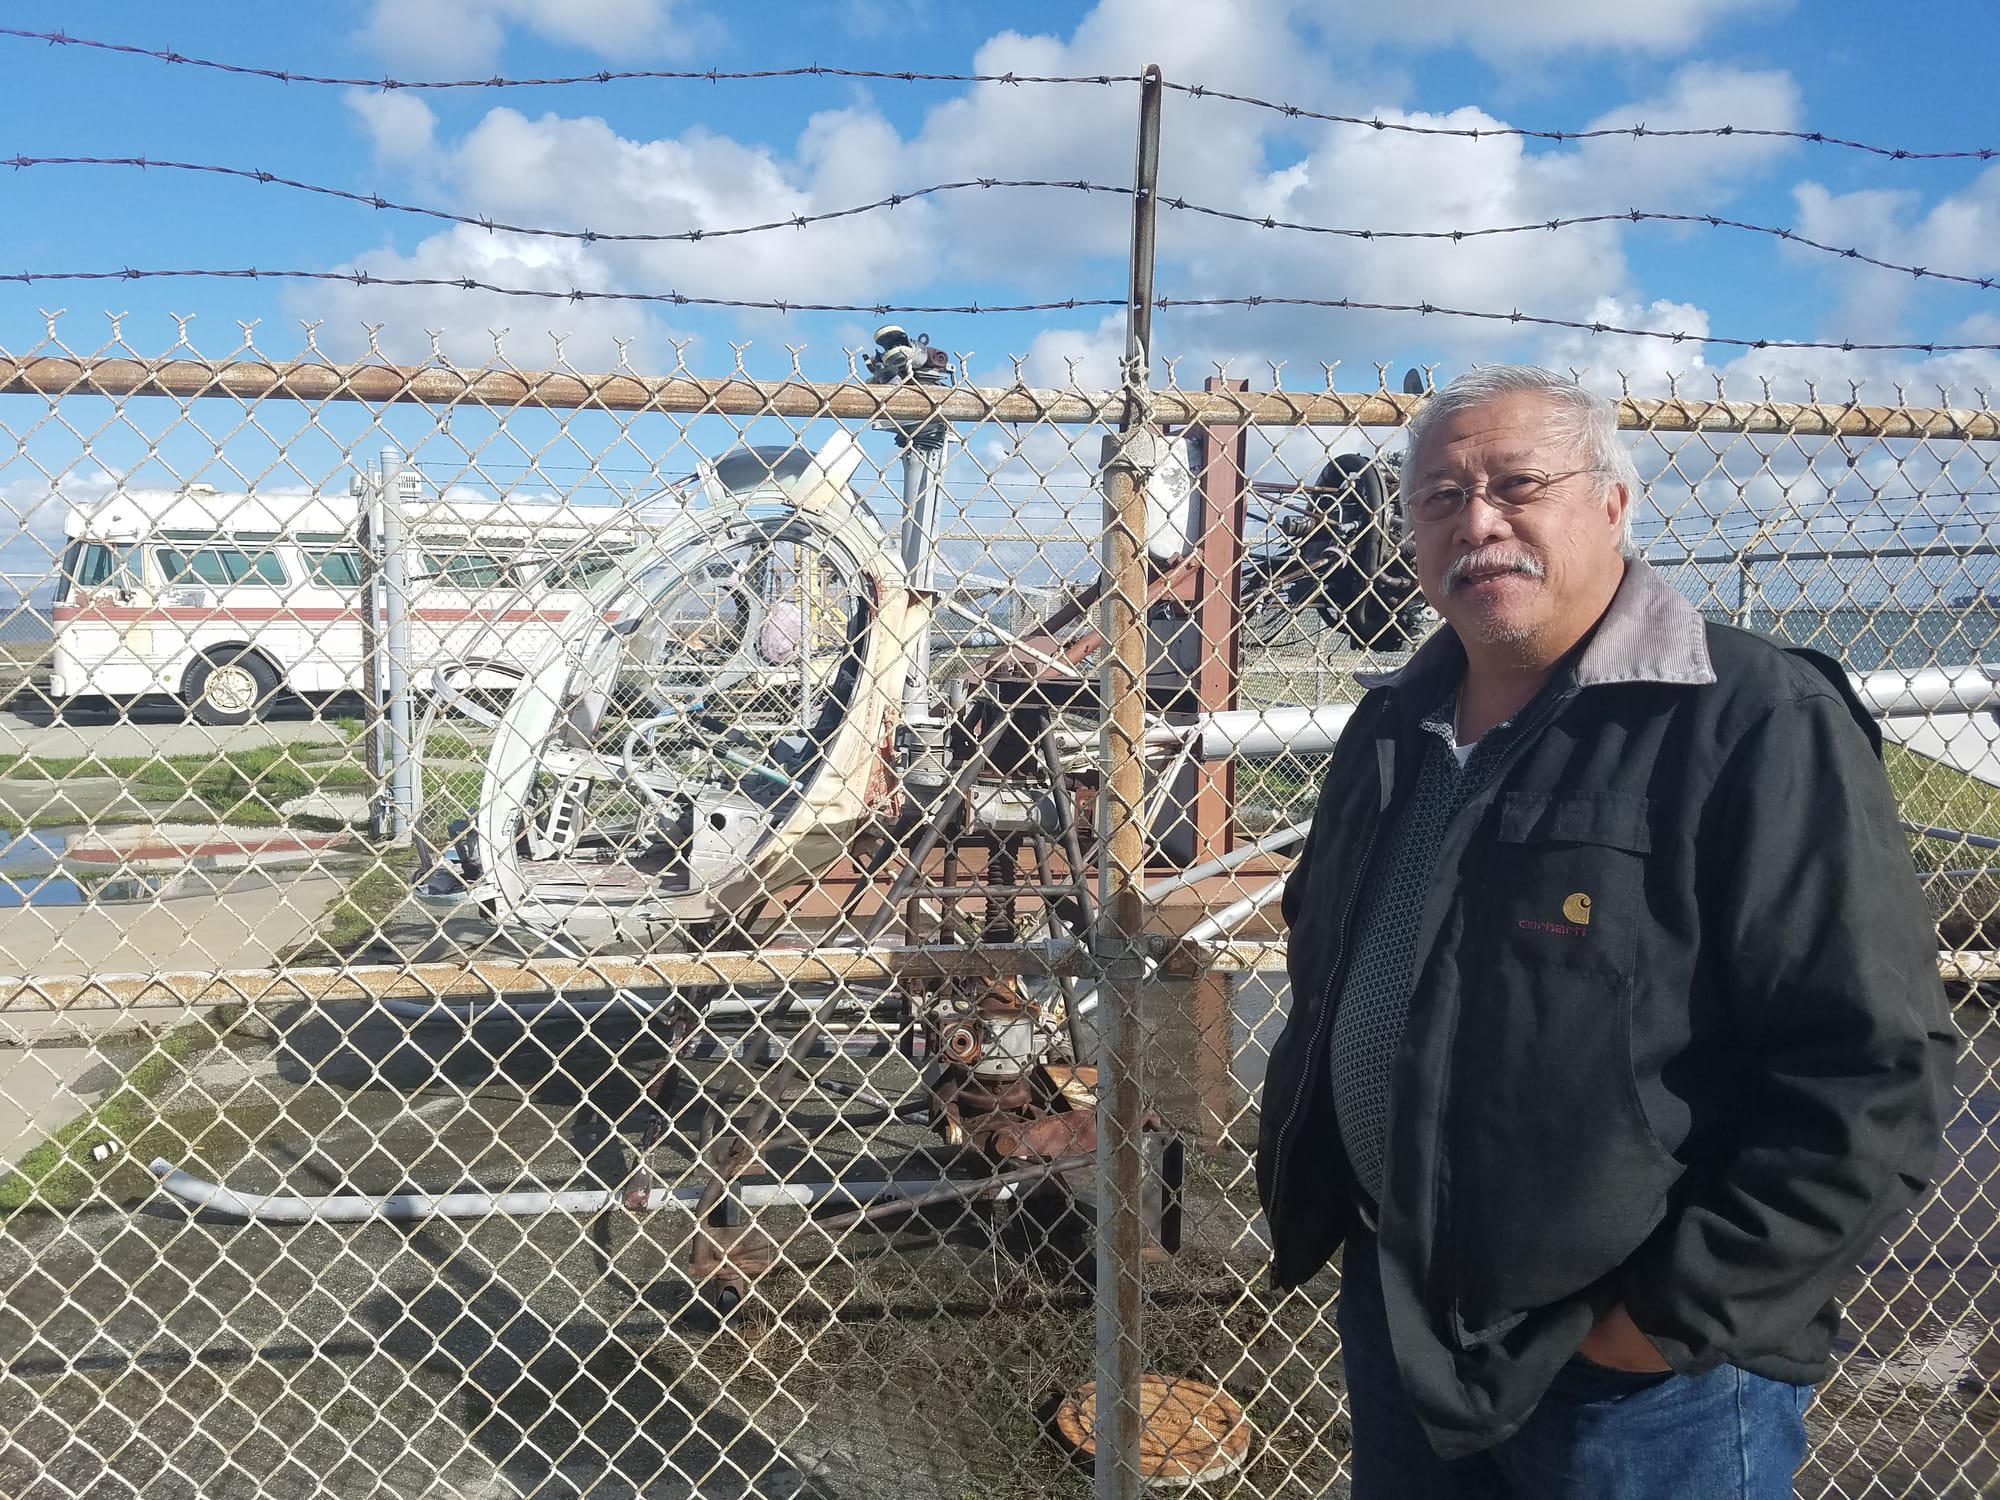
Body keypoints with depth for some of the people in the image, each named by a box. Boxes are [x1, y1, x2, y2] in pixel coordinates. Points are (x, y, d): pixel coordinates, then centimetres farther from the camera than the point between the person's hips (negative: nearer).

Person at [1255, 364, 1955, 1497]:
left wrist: (1679, 1315, -18)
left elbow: (1874, 1073, -21)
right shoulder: (1391, 730, 5)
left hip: (1641, 1374, -6)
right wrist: (1306, 1190, 11)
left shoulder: (1759, 727, -18)